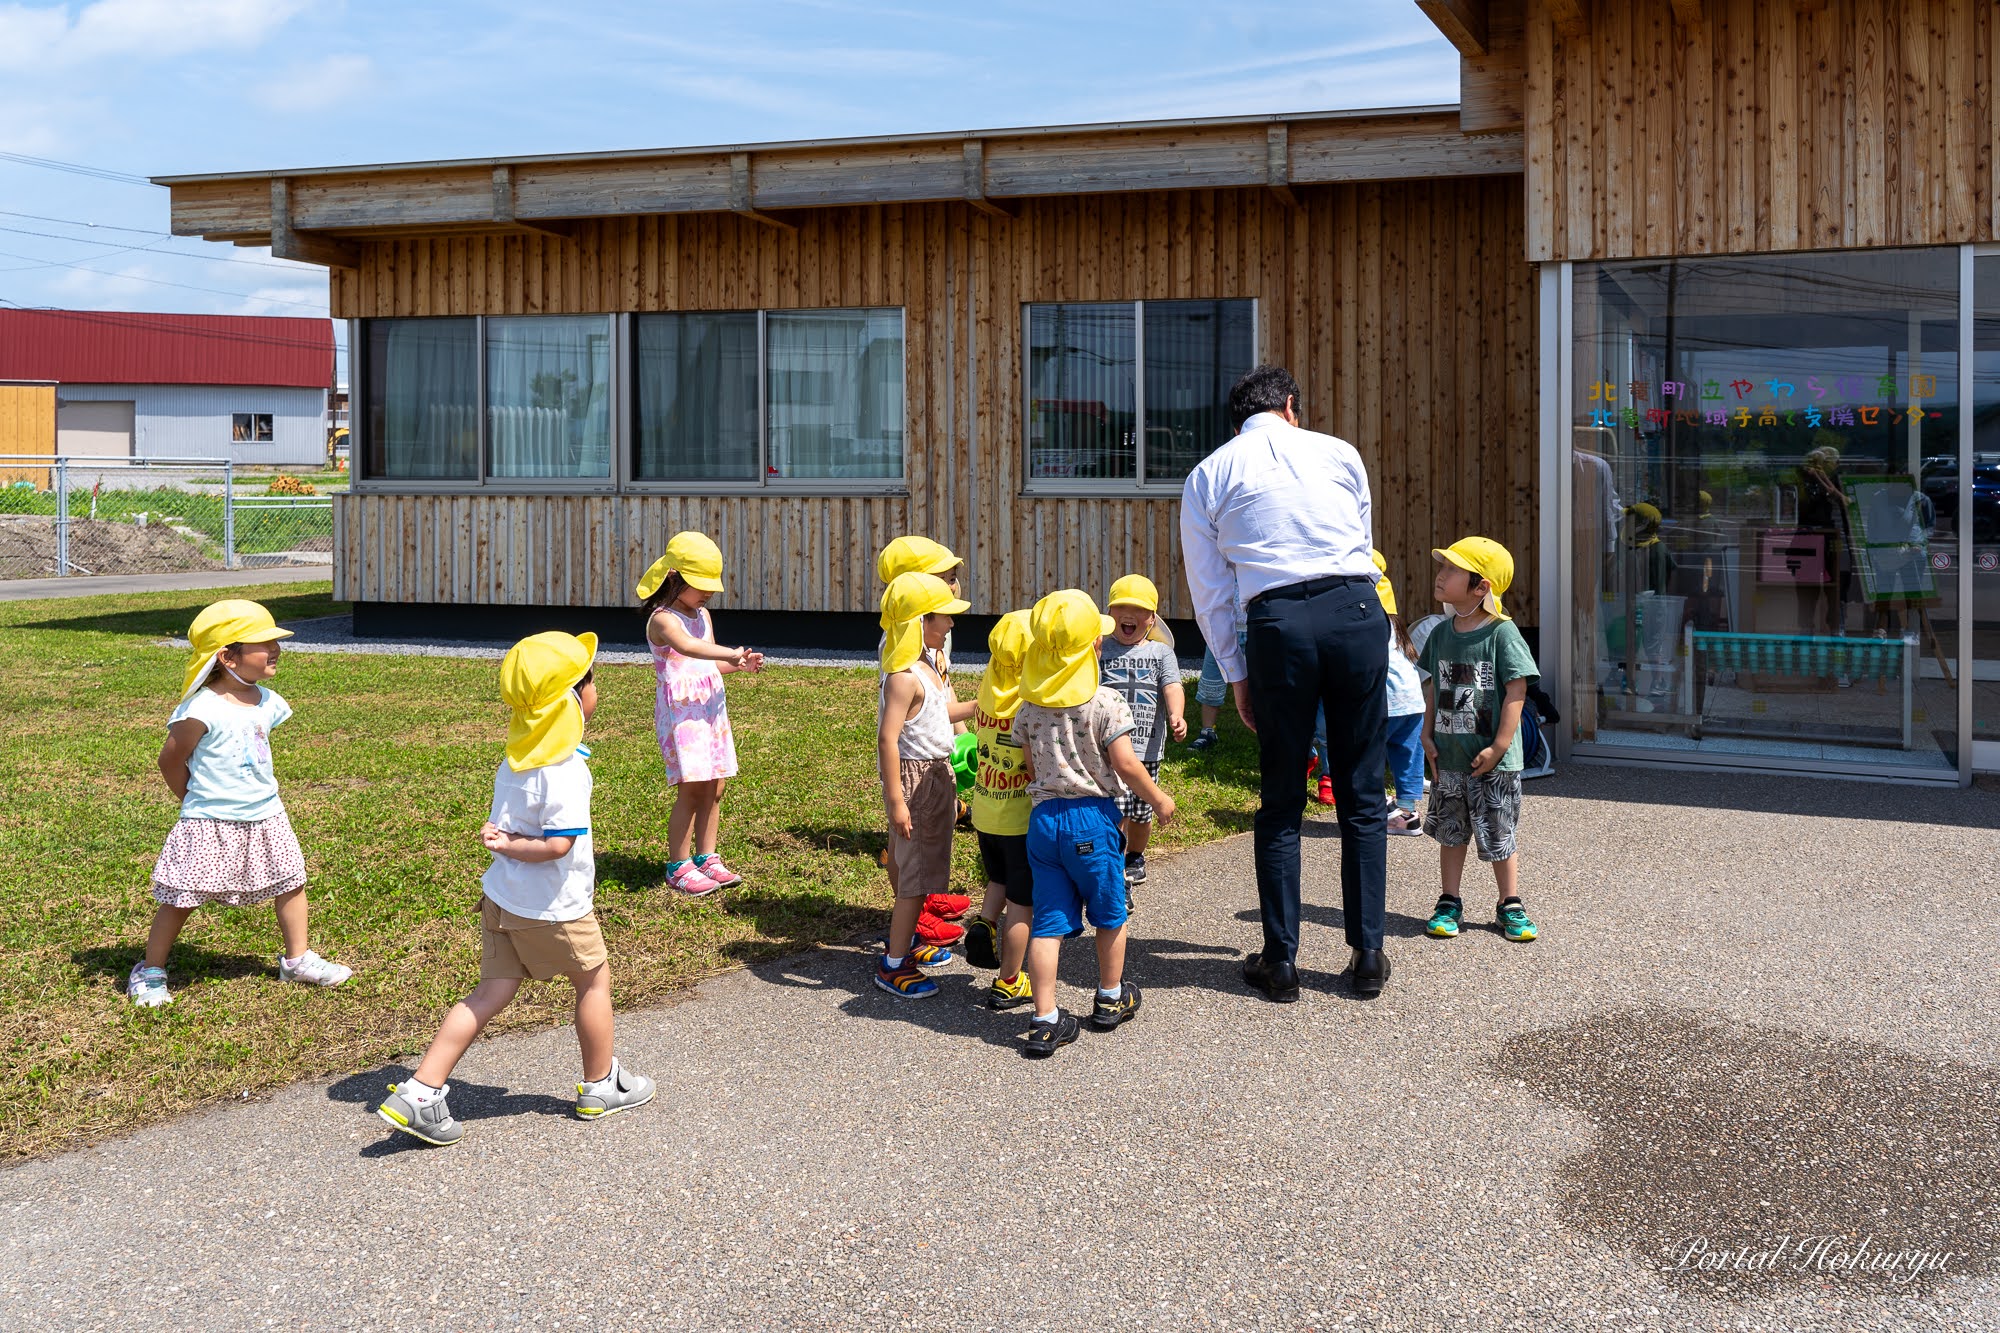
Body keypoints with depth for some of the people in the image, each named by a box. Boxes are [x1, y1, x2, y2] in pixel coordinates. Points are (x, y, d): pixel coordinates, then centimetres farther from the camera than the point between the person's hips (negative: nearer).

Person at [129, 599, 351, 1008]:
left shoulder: (267, 702, 2)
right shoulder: (201, 710, -20)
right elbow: (170, 761, -8)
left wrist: (256, 795, 14)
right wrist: (197, 799, 2)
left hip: (265, 817, 7)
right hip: (210, 826, -7)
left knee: (290, 883, 12)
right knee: (180, 898, 2)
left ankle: (297, 959, 27)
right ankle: (150, 972, 17)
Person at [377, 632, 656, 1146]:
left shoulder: (516, 756, 4)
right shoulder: (566, 771, -23)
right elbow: (558, 845, -26)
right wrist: (509, 845, -14)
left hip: (502, 897, 8)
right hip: (553, 909, -8)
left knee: (492, 993, 9)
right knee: (594, 980, 14)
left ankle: (419, 1093, 2)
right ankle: (601, 1086, 29)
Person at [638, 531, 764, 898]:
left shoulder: (702, 615, 15)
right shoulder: (663, 619, -13)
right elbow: (688, 647, -34)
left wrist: (738, 664, 2)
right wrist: (732, 653, -41)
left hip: (712, 709, 8)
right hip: (681, 712, -8)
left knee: (714, 788, 8)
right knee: (691, 789, -9)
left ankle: (707, 858, 19)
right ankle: (678, 867, 1)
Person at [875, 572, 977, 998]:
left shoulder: (926, 668, 8)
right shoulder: (904, 677, -22)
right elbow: (887, 739, -26)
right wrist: (895, 801, -27)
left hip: (936, 775, 10)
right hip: (913, 778, -10)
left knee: (925, 868, 19)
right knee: (916, 872, -5)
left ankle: (906, 941, 34)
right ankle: (893, 964, 2)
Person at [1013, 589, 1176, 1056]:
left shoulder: (1029, 706, 3)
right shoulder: (1105, 702, -12)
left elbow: (1032, 767, 8)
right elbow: (1126, 764, -13)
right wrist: (1159, 799, 1)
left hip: (1042, 817, 4)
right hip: (1092, 815, -4)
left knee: (1048, 920, 5)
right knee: (1109, 913, 17)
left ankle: (1045, 1020, 2)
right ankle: (1110, 1000, 32)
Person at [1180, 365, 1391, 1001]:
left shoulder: (1207, 476, 15)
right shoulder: (1339, 452, 17)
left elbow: (1208, 592, 13)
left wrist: (1236, 676, 19)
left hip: (1277, 623, -1)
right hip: (1356, 611, 1)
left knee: (1280, 803, 9)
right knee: (1362, 796, 9)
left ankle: (1280, 961, 13)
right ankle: (1367, 954, 14)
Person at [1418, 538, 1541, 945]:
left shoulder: (1502, 633, -13)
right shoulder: (1441, 633, 4)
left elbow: (1517, 689, -15)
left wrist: (1500, 746, -17)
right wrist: (1428, 733, 5)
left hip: (1492, 760, -5)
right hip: (1449, 756, 5)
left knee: (1499, 835, 6)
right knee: (1451, 832, 13)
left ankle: (1510, 906, 20)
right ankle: (1449, 903, 23)